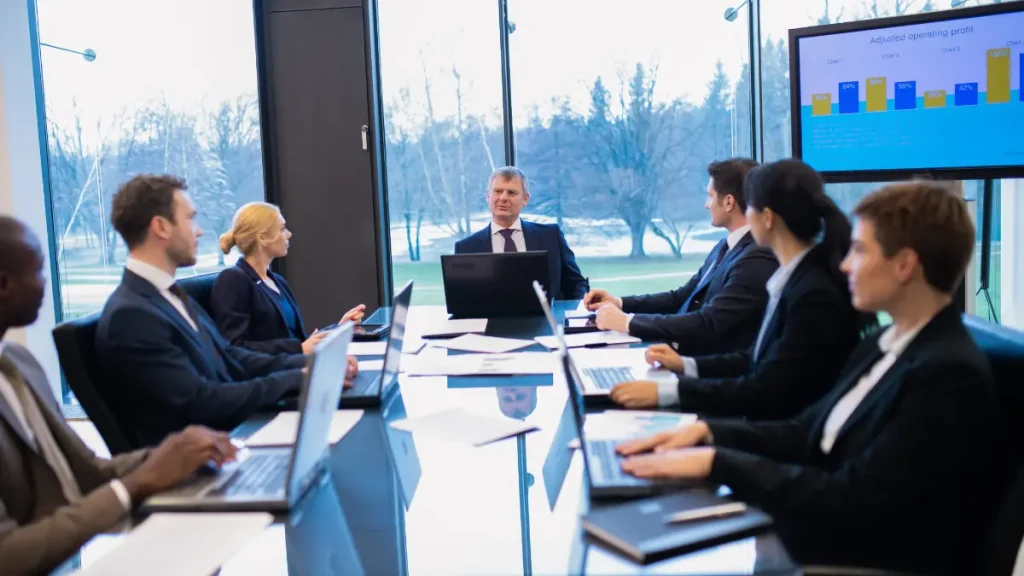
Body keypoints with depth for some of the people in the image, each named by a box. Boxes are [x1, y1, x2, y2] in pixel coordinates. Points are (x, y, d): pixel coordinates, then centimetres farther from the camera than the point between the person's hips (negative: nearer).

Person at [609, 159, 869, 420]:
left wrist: (663, 392, -23)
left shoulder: (817, 295, -23)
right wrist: (685, 364, 7)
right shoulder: (799, 276, 4)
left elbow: (767, 391, -21)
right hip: (769, 421, 8)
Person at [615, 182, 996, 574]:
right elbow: (807, 433, 10)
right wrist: (706, 432, -4)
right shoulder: (884, 346, 7)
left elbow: (851, 503, -24)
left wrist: (716, 462, -23)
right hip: (820, 536, 7)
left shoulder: (950, 375, -21)